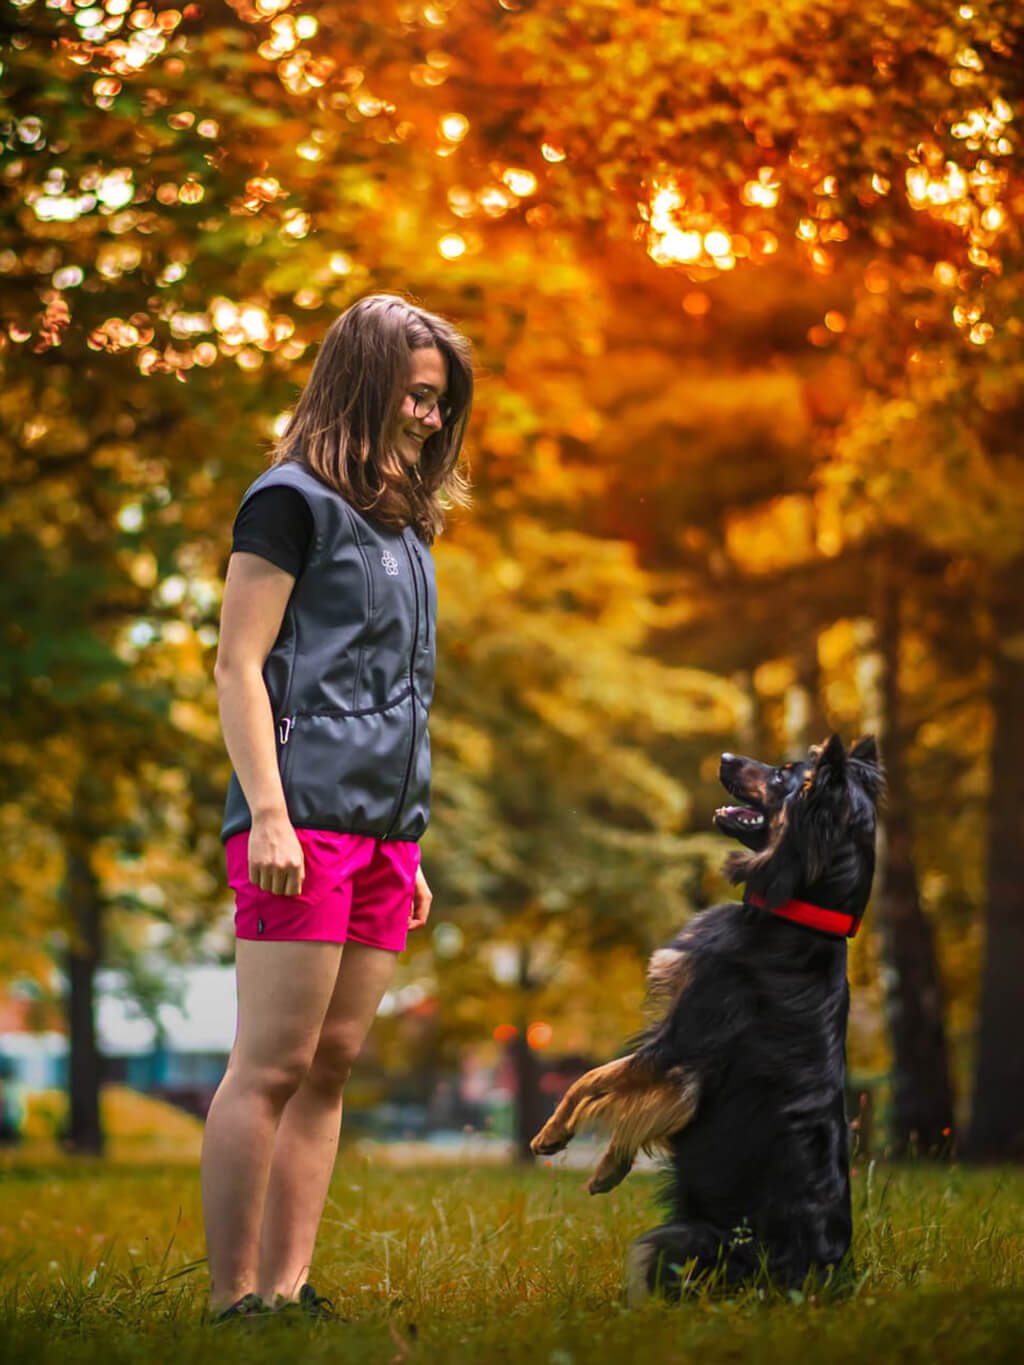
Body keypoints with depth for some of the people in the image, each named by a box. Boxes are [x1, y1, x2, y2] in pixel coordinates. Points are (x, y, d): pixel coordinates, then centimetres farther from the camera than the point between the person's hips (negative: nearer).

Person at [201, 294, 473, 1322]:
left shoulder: (403, 521, 22)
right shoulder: (294, 499, -1)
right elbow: (238, 666, -7)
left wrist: (409, 850, 20)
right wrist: (268, 816, -16)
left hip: (383, 830, 8)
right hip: (305, 819, -8)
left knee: (332, 1063, 4)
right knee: (273, 1064, -9)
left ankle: (287, 1291, 5)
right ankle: (232, 1299, -7)